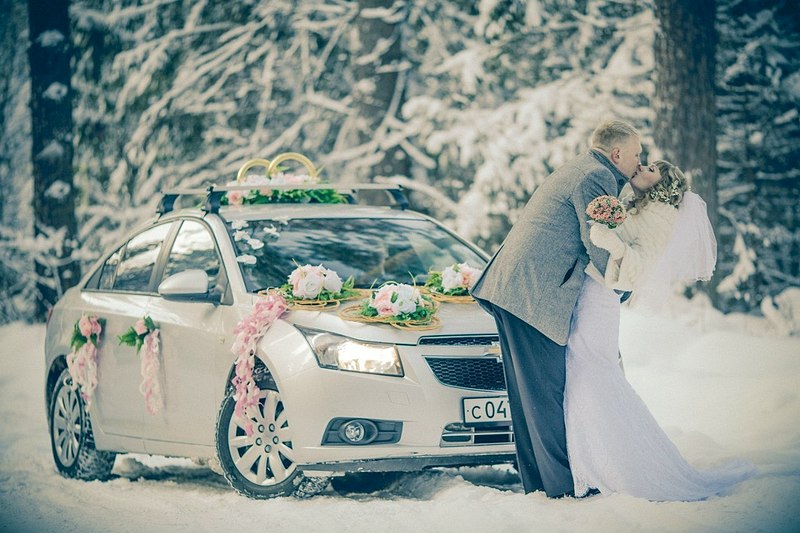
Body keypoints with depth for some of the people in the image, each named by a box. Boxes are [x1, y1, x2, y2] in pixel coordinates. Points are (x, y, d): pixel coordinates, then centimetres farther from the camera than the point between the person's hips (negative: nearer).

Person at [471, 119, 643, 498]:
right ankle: (563, 484, -2)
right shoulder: (597, 176, -8)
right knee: (548, 391, -6)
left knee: (529, 392, 12)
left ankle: (535, 481, 17)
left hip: (509, 289, 10)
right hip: (536, 293, -10)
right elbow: (598, 245, -11)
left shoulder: (578, 170, 25)